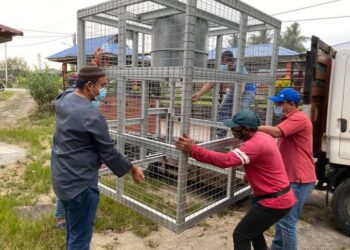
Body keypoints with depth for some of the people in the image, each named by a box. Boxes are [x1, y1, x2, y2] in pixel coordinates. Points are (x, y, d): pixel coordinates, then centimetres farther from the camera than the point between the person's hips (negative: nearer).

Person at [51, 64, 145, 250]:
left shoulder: (64, 98, -1)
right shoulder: (92, 115, -25)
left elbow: (76, 88, 24)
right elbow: (109, 153, -16)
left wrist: (94, 65, 27)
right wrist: (132, 169, -2)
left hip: (61, 178, 9)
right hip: (80, 183, -9)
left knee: (73, 232, 26)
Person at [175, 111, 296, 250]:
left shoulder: (256, 144, -27)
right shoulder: (263, 137, 4)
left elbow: (225, 160, -38)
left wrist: (192, 150, -37)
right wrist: (250, 174, 11)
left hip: (275, 201, -10)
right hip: (280, 197, 10)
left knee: (241, 236, -3)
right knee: (253, 231, 25)